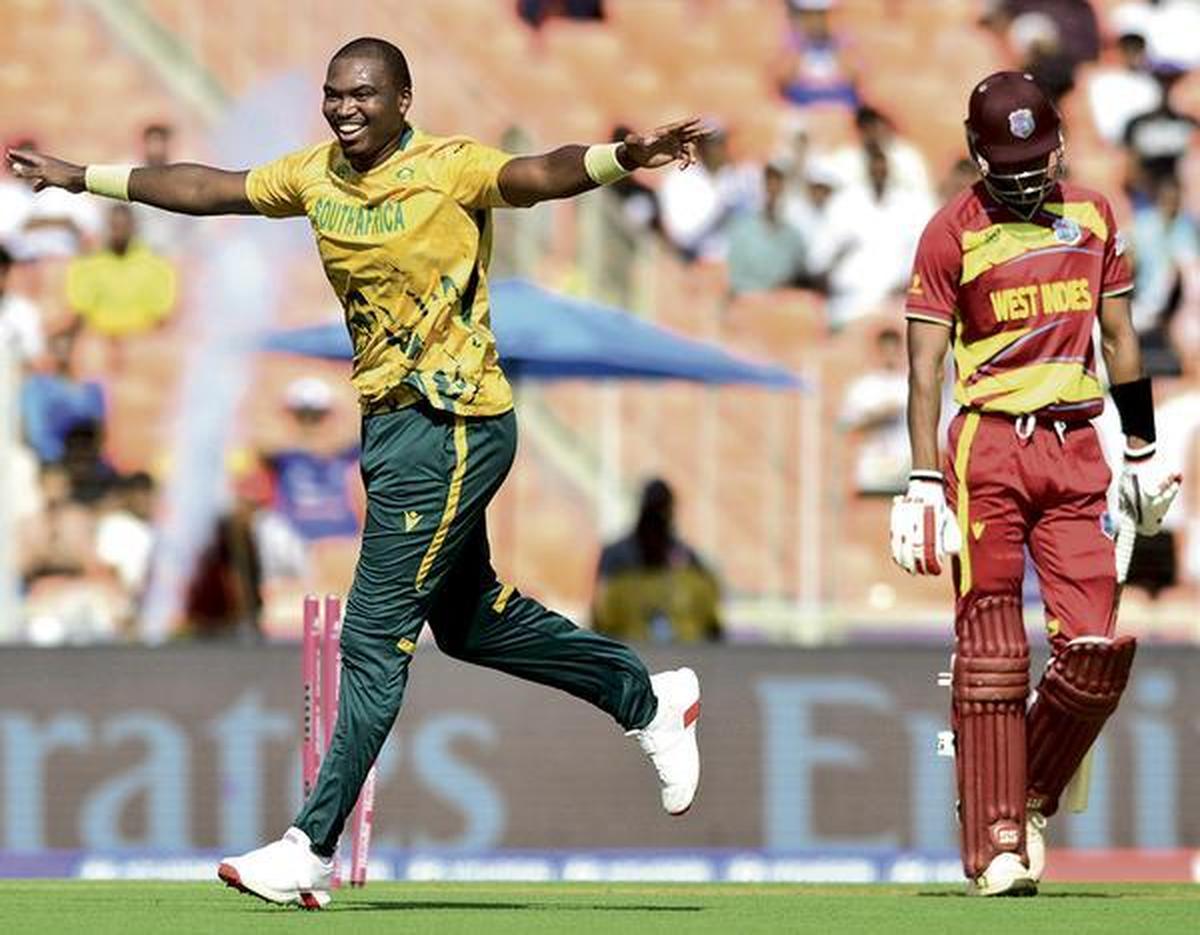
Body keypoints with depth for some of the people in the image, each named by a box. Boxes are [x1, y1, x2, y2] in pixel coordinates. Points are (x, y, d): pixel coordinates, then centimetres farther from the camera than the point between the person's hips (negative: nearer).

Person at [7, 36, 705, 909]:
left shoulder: (450, 168, -15)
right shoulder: (317, 174, 6)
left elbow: (539, 175, -32)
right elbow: (208, 189, 19)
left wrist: (622, 155, -52)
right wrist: (81, 178, 24)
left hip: (454, 427, -8)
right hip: (391, 418, 8)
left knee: (375, 643, -7)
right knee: (469, 620, 19)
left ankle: (313, 851, -4)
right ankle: (649, 698, 35)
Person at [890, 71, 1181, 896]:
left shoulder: (1092, 215, 12)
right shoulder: (953, 234, -2)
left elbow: (1120, 337, 19)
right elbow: (926, 367, -5)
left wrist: (1145, 451, 18)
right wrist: (924, 482, -13)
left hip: (1076, 452, 4)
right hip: (989, 449, -4)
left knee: (1099, 649, -6)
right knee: (992, 651, -4)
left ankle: (1032, 802, 16)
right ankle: (996, 847, -1)